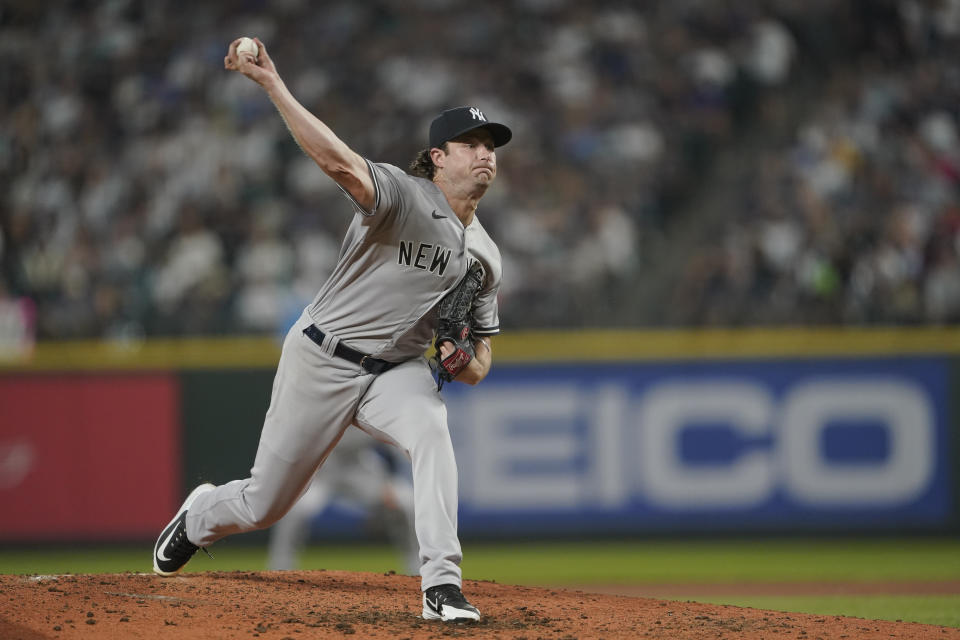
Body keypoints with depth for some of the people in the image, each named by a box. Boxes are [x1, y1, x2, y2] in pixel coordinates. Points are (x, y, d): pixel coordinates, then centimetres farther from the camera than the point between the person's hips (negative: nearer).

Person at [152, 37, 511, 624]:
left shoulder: (484, 256, 7)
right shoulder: (405, 196, -13)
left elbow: (482, 359, 14)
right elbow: (338, 161, -31)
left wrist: (466, 362, -12)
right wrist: (272, 84, -44)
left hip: (397, 371, 4)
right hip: (322, 358, -4)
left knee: (431, 431, -32)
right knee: (264, 504, 5)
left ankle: (442, 585, -34)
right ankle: (201, 516, 42)